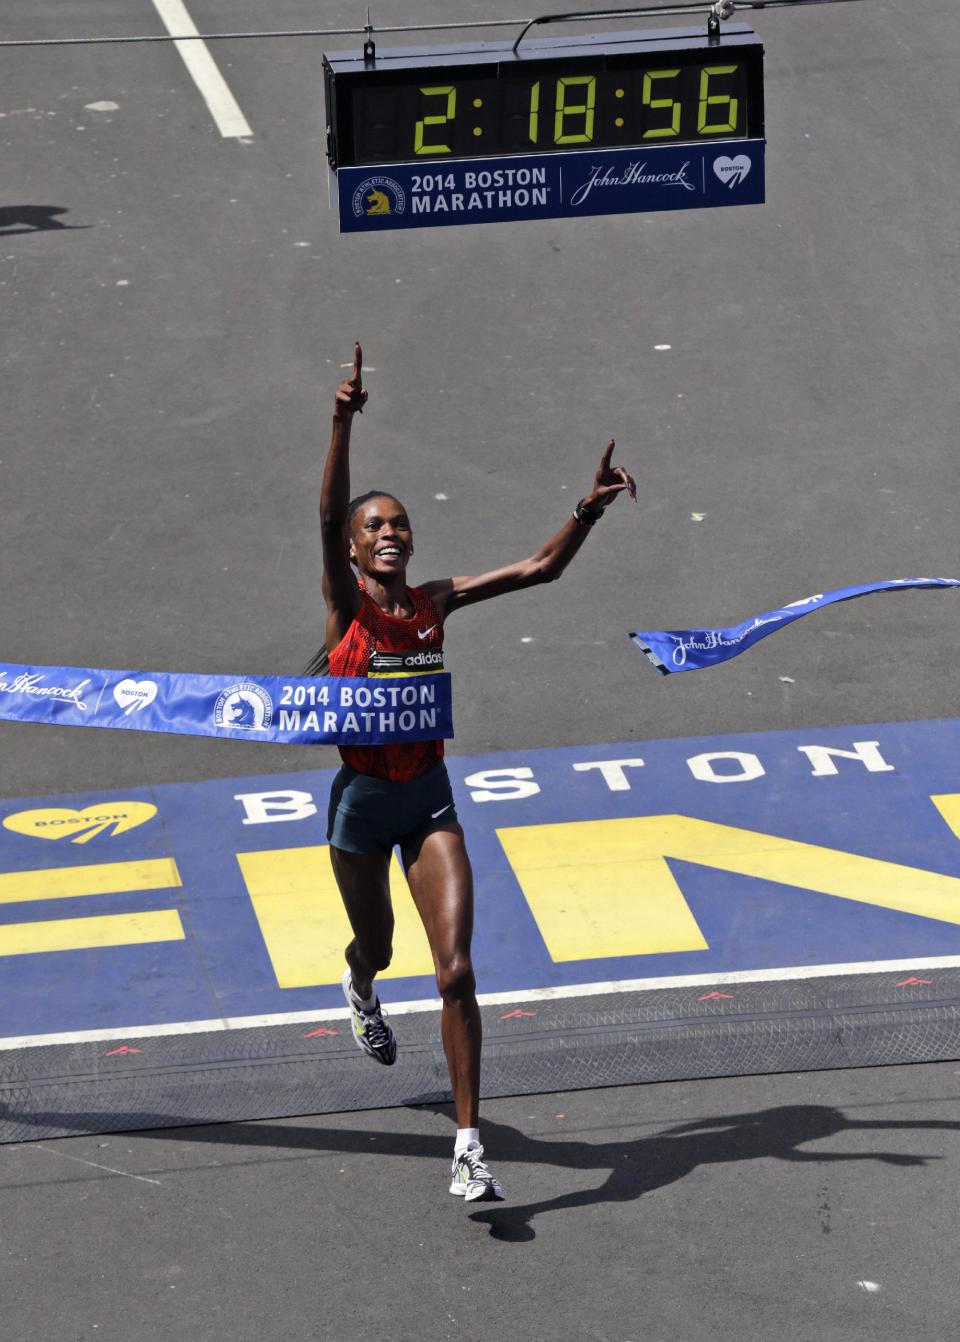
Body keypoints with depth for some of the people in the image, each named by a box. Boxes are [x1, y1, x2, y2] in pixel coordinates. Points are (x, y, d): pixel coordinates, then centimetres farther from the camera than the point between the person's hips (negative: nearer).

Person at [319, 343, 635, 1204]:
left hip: (430, 799, 2)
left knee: (456, 972, -10)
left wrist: (590, 510, -17)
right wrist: (344, 425, -41)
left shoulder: (437, 602, 1)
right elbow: (328, 514, -27)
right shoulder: (345, 603, -9)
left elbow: (540, 569, -1)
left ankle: (470, 1147, -8)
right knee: (378, 947, 20)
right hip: (362, 800, -2)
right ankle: (360, 985, 63)